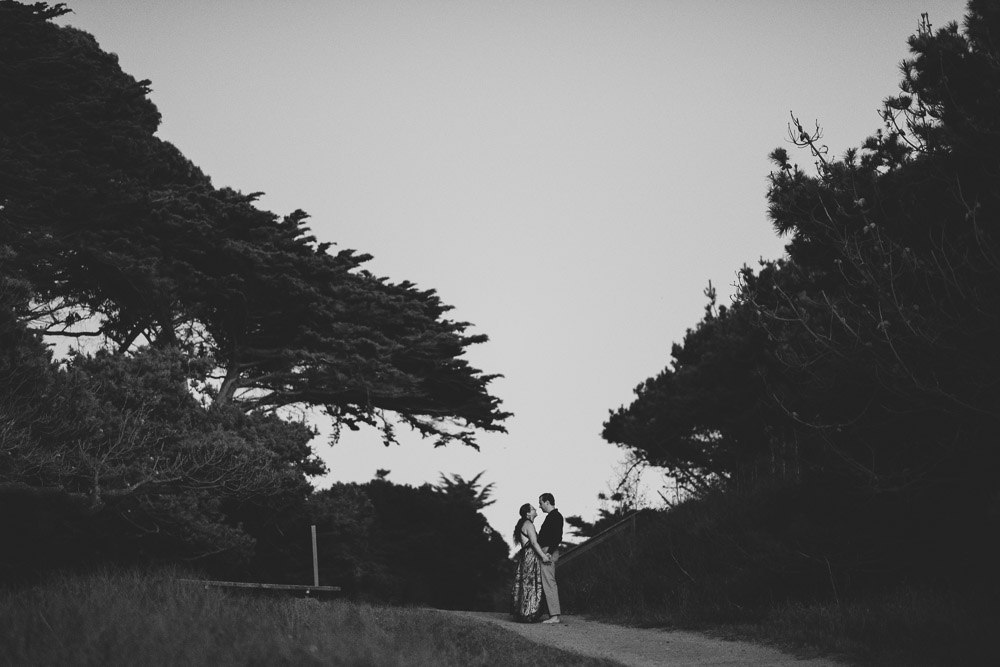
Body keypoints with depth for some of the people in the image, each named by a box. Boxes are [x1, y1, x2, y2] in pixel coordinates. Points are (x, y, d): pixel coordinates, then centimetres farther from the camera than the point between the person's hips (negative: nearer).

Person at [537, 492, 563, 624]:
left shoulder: (555, 516, -12)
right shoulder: (552, 516, 19)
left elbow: (557, 537, -20)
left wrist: (548, 553, -24)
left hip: (548, 552, -11)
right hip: (546, 553, 11)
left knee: (548, 584, -11)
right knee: (549, 584, 10)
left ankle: (554, 616, -13)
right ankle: (554, 615, 11)